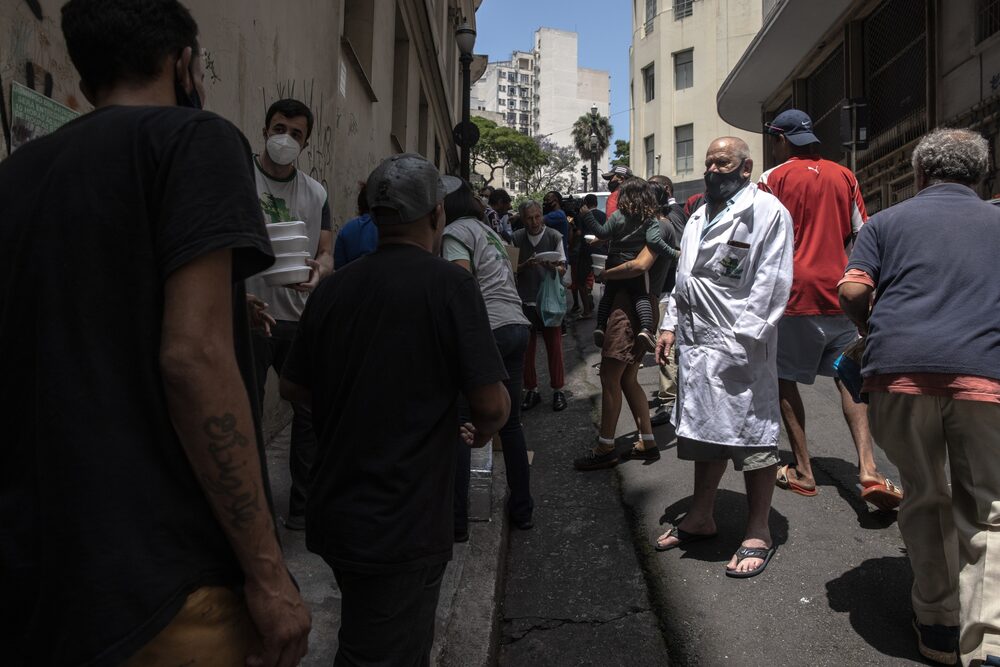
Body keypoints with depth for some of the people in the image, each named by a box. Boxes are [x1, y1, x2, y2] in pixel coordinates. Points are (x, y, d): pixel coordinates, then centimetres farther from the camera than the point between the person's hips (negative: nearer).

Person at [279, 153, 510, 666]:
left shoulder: (333, 287, 0)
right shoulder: (450, 284, -15)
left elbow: (292, 386, 8)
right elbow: (492, 404, -18)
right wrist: (482, 431, 4)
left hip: (334, 515, 6)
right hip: (402, 527, -5)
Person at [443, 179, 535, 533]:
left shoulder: (456, 232, -2)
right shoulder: (489, 231, 23)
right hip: (518, 326, 9)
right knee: (510, 421, 16)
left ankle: (456, 518, 2)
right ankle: (522, 509, 24)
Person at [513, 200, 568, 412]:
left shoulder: (554, 237, -3)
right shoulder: (517, 238, 1)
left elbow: (563, 269, -2)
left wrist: (552, 267, -23)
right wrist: (527, 264, -17)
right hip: (524, 300, 2)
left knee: (554, 346, 3)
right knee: (526, 347, 7)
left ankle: (557, 390, 16)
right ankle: (531, 391, 20)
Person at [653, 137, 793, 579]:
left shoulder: (767, 211, -6)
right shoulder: (699, 217, 20)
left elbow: (772, 281, -13)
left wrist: (744, 336, -19)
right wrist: (671, 325, 14)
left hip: (741, 345, -8)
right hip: (697, 342, 8)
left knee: (752, 437, 0)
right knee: (704, 430, 17)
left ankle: (758, 532, 15)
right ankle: (701, 517, 32)